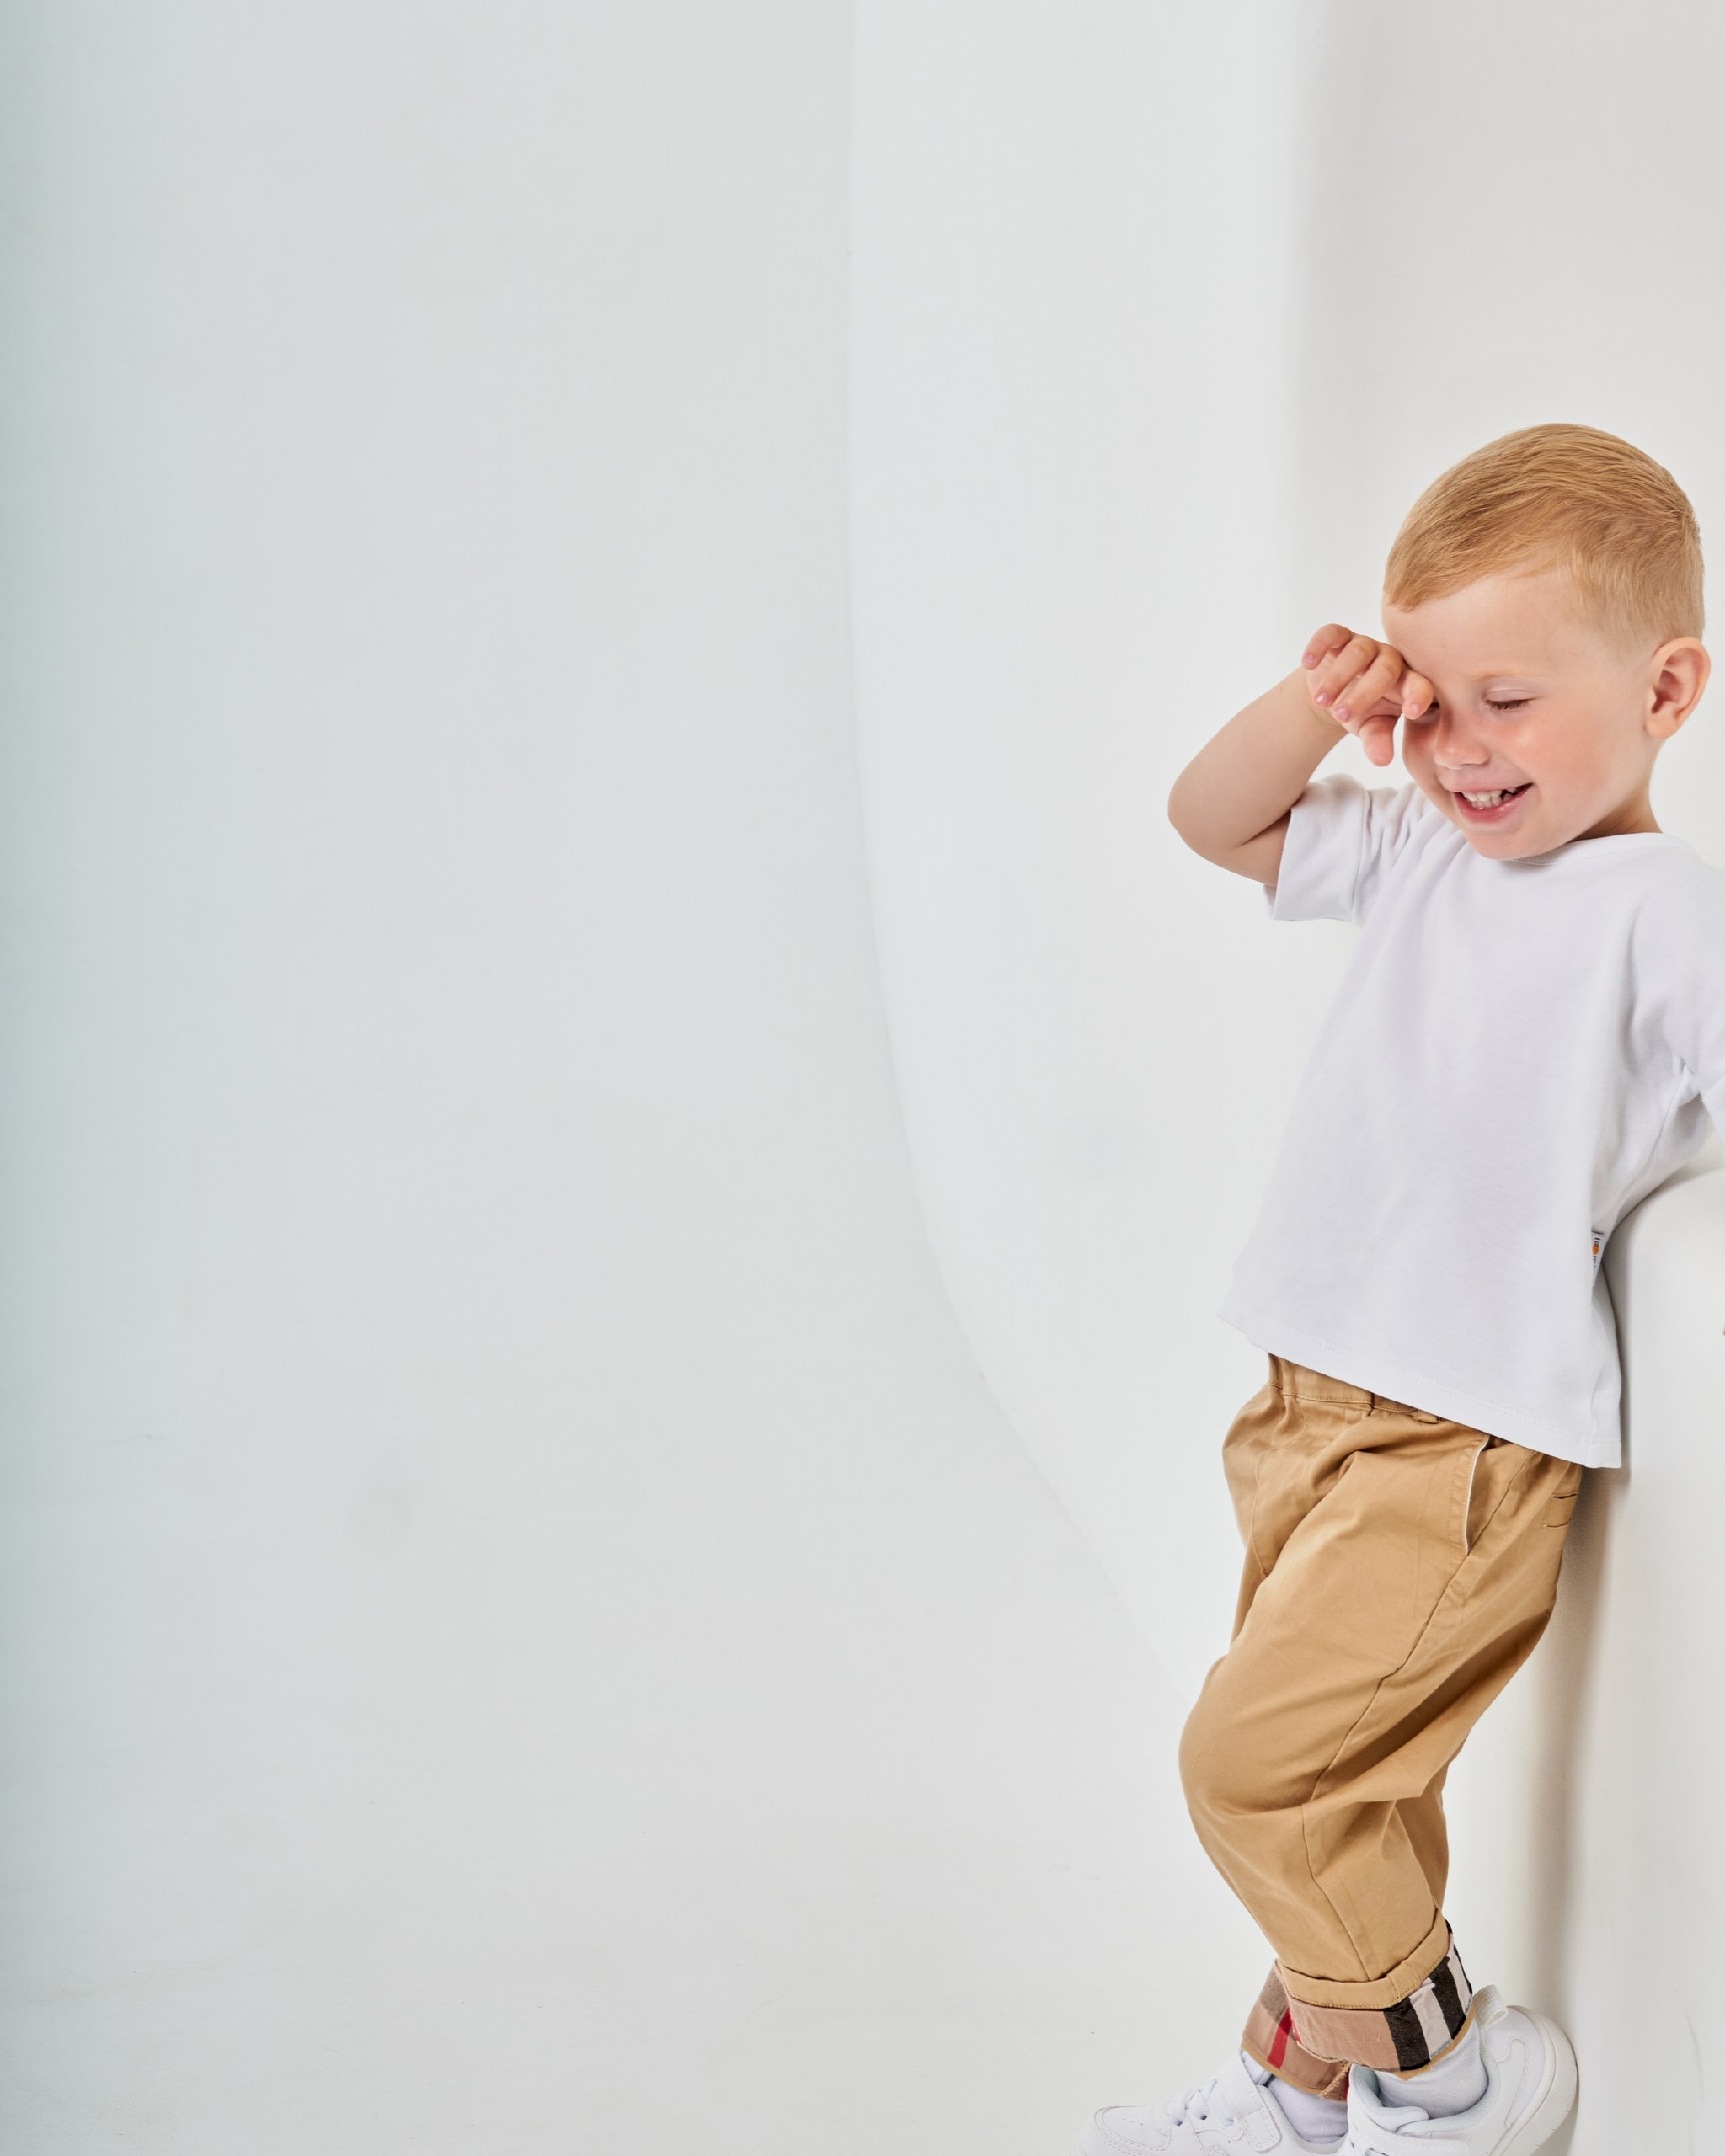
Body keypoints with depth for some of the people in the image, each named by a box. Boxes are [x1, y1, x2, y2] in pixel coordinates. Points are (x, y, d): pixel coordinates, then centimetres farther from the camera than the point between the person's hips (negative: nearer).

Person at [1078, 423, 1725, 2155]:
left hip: (1467, 1444, -7)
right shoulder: (1418, 854, 9)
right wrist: (1316, 709, 0)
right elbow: (1211, 820, 15)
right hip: (1316, 1409, 7)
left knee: (1252, 1753, -9)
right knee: (1336, 1778, 18)